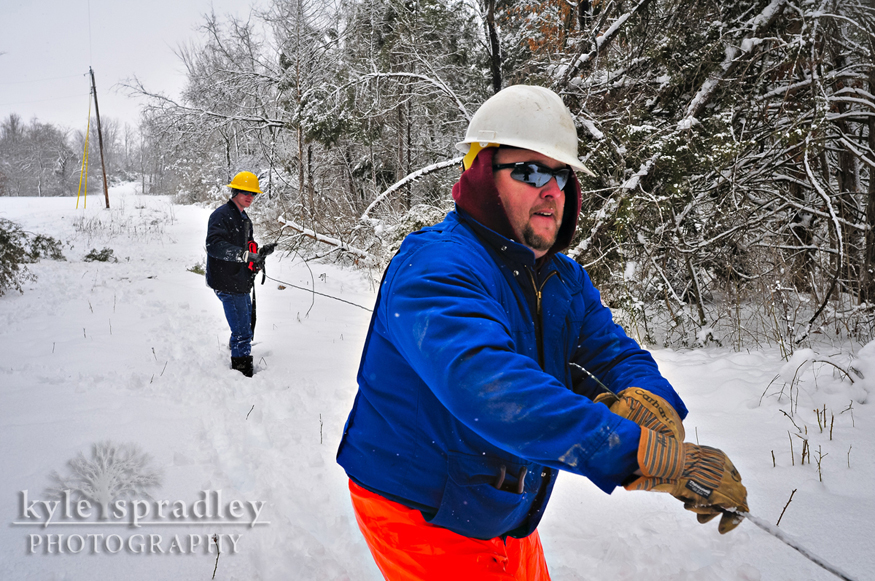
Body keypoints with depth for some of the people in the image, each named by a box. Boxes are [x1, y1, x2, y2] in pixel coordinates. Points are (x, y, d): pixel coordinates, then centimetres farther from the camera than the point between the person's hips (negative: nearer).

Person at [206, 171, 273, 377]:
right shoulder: (221, 215, -15)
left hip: (241, 284, 10)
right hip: (227, 284, -10)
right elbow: (214, 245, -30)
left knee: (245, 328, 23)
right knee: (242, 332, -9)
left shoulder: (244, 219, 17)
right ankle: (243, 374, -1)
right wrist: (246, 254, -39)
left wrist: (259, 253, 4)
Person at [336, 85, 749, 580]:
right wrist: (646, 452, -48)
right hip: (424, 516, -8)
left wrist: (650, 401, -31)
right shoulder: (434, 266, -28)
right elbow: (485, 383, -43)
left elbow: (616, 354, -5)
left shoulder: (566, 280, 2)